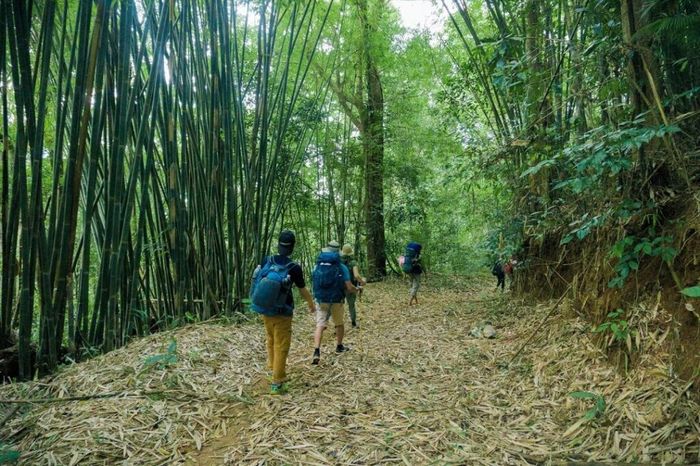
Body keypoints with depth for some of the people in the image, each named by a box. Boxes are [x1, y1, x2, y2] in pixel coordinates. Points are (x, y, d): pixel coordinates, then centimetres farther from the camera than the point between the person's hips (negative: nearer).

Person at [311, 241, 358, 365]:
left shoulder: (317, 267, 1)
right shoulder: (341, 267, -10)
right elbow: (349, 287, -13)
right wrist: (356, 289, 9)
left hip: (321, 301, 1)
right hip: (336, 301, -1)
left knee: (320, 326, -1)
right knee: (339, 324, 21)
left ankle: (316, 351, -18)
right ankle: (339, 346, 38)